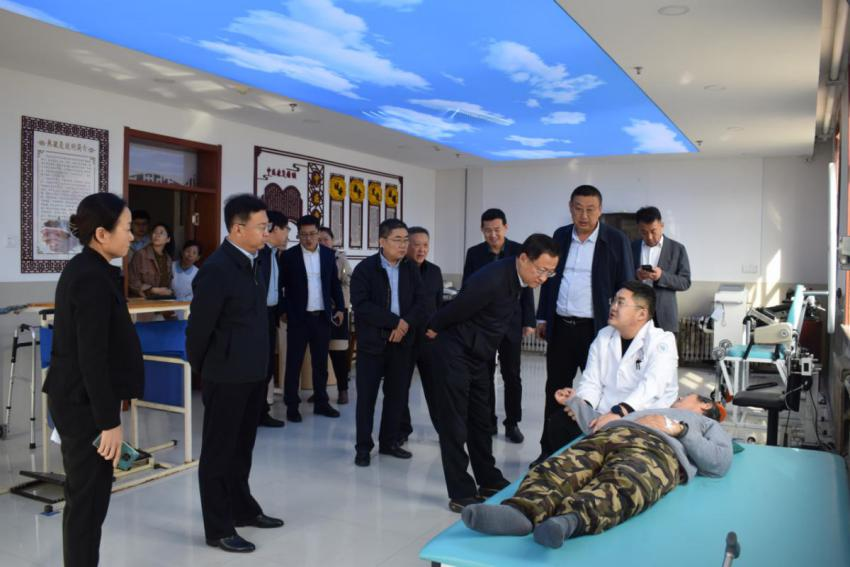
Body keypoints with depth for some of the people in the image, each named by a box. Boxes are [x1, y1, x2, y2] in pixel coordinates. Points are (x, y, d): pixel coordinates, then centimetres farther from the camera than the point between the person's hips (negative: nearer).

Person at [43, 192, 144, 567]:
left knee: (84, 494, 18)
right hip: (84, 402, -10)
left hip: (73, 397, 10)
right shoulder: (93, 279, -21)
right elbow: (93, 358, -23)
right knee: (88, 497, 1)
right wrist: (110, 420, -20)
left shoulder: (81, 269, 10)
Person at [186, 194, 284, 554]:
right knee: (218, 452, 6)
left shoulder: (252, 262, 8)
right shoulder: (216, 268, -19)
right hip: (227, 377, -8)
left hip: (253, 374, 8)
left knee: (242, 447, 21)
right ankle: (218, 529, 17)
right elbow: (199, 327, -14)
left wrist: (260, 366, 15)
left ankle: (242, 509, 37)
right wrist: (202, 371, -1)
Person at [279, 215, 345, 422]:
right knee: (294, 362, 3)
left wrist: (339, 308, 4)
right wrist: (284, 311, -4)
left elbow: (335, 283, 10)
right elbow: (280, 285, 0)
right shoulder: (289, 256, -4)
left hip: (322, 316, 3)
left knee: (321, 362, 11)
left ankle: (321, 402, 21)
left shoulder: (328, 254, 6)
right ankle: (292, 405, 12)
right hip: (298, 317, -3)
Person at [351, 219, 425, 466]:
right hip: (372, 342, -4)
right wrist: (395, 321, -20)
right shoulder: (365, 269, -7)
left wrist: (406, 325, -15)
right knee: (367, 395, 2)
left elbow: (420, 302, 2)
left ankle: (389, 442, 23)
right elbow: (361, 305, -18)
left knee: (398, 394, 9)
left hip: (402, 341, 4)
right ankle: (363, 447, 14)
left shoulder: (411, 269, 6)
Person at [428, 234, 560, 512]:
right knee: (455, 423, -2)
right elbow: (454, 310, -18)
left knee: (480, 419, 16)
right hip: (455, 354, -9)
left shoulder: (517, 276, -2)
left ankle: (488, 481, 27)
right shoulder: (492, 279, -30)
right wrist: (434, 330, -3)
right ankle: (461, 493, 5)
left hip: (478, 354, 9)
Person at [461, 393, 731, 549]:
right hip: (607, 436, 4)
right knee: (558, 469, -30)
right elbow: (595, 425, 35)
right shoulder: (649, 411, 47)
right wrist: (575, 401, 42)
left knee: (622, 486, -39)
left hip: (657, 448, -4)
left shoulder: (708, 425, 37)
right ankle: (520, 511, -56)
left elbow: (721, 462, 14)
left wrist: (680, 430, 5)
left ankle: (570, 521, -68)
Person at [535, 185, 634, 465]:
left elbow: (625, 286, -4)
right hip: (560, 326, 4)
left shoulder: (616, 240, -5)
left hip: (596, 329, -4)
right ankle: (549, 450, 24)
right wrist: (542, 318, 12)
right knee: (555, 390, 12)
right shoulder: (560, 235, 7)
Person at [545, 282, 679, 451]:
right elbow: (592, 381, 3)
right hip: (602, 417, 5)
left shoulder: (662, 342, -7)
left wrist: (618, 413, -38)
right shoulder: (603, 337, 11)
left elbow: (651, 386, -24)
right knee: (558, 421, -14)